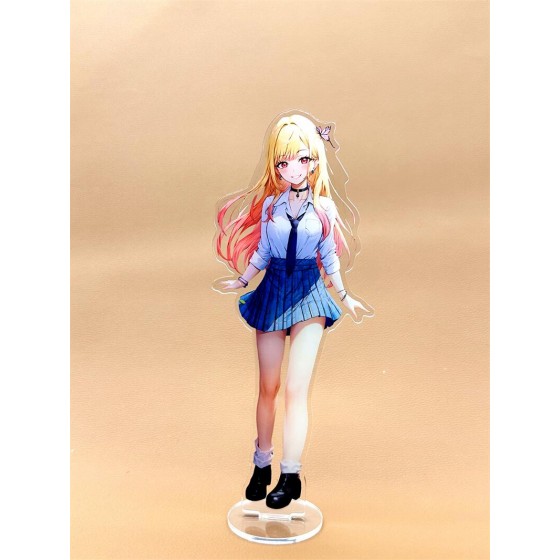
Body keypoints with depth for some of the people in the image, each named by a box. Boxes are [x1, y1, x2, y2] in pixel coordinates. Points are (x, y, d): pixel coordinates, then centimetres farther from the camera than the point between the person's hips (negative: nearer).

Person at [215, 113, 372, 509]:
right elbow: (261, 253, 10)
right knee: (268, 386, 8)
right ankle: (262, 465, 23)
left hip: (309, 294, -1)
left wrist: (345, 297, 6)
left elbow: (329, 256, 7)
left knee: (297, 387, -7)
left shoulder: (323, 206, 1)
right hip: (273, 291, 2)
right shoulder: (270, 204, 3)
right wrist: (240, 282, 9)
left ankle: (291, 475, 4)